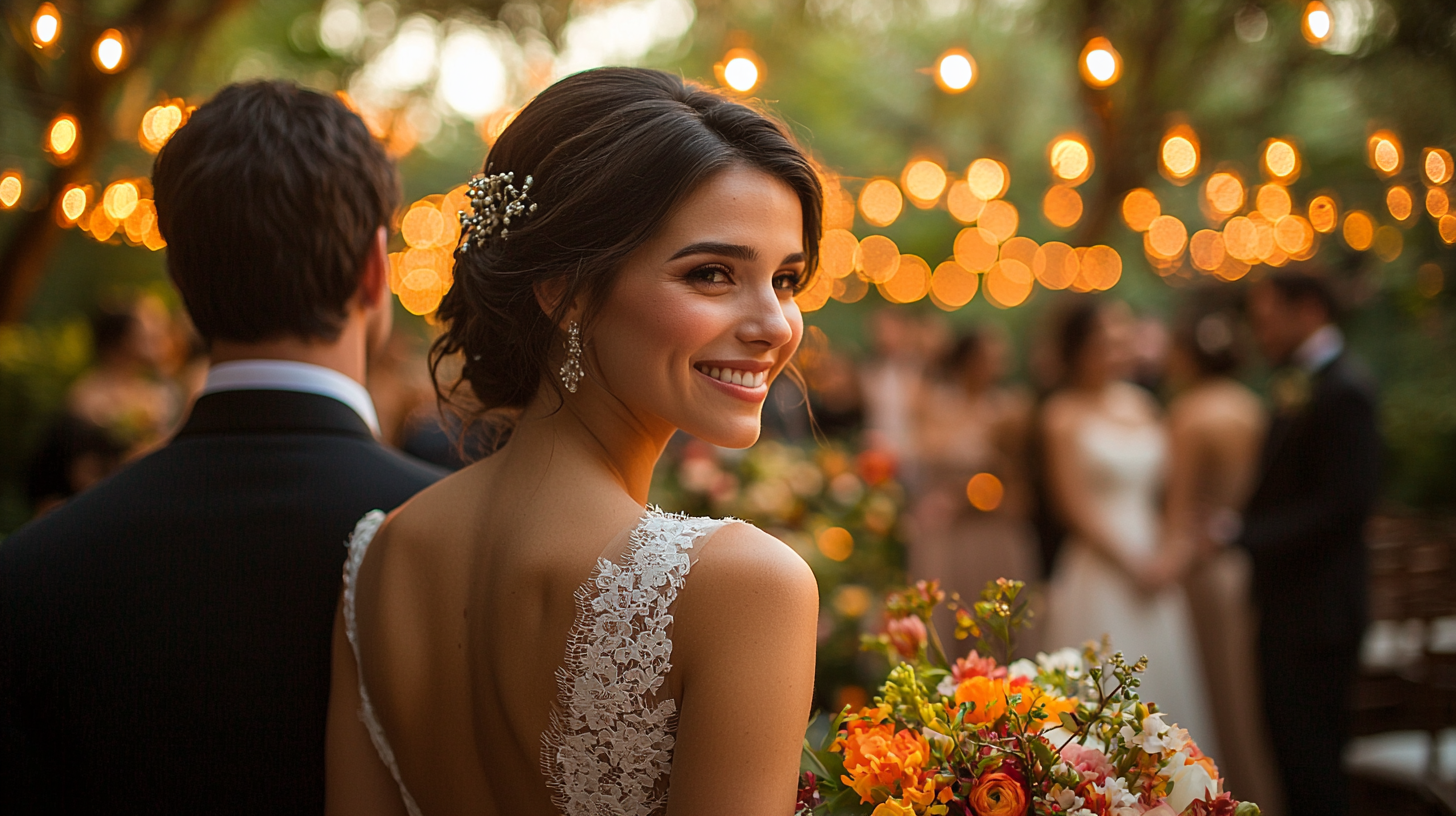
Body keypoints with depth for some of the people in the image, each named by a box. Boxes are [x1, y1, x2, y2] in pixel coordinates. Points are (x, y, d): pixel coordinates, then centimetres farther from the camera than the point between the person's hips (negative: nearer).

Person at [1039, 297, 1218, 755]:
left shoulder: (1141, 404, 11)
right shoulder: (1065, 415, -6)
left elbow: (1164, 485, 12)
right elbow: (1075, 506, -9)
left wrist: (1166, 557, -1)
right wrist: (1133, 562, -10)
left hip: (1154, 572, 6)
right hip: (1099, 575, -6)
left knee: (1163, 684, 7)